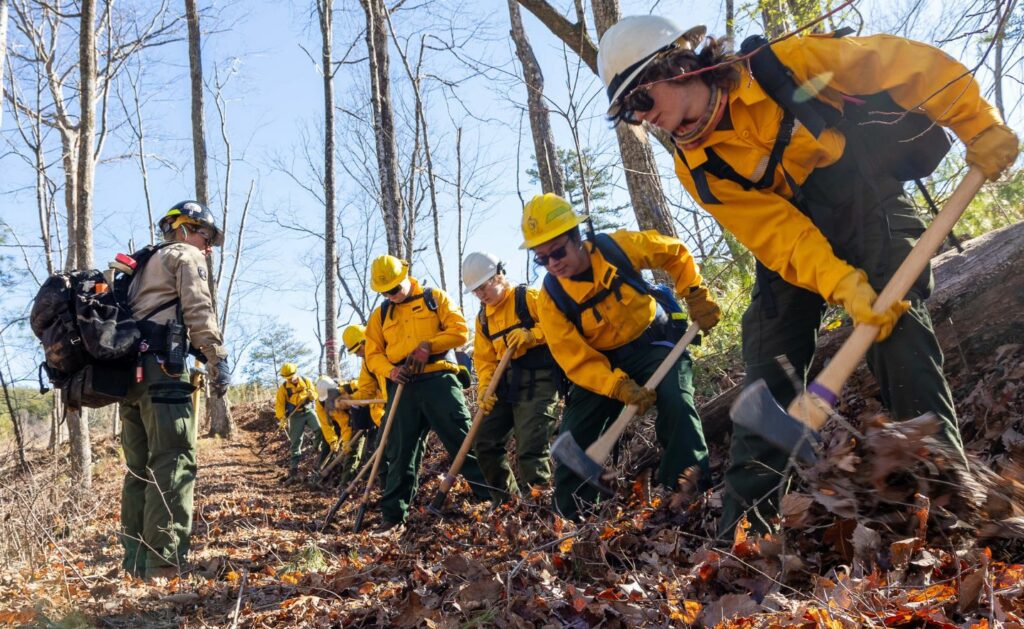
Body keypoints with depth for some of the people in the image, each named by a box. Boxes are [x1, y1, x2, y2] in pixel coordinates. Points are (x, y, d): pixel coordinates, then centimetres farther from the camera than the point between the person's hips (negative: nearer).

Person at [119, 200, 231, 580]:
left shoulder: (145, 265, 32)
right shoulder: (186, 256, 7)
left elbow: (138, 315, 24)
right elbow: (199, 313, -7)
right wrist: (219, 362, -10)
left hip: (128, 369, 9)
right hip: (159, 367, -9)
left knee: (139, 469, 9)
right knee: (174, 464, -12)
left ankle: (136, 562, 11)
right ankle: (164, 564, -18)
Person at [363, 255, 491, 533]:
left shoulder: (434, 298, 8)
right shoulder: (380, 315, 17)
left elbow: (460, 329, -1)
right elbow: (373, 354, 12)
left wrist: (428, 346, -14)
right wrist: (391, 371, -9)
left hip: (438, 380, -3)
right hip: (402, 387, 3)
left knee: (463, 441, -6)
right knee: (400, 451, 6)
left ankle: (493, 498, -2)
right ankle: (393, 514, 13)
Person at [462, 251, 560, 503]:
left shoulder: (530, 297, -3)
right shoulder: (483, 317, 17)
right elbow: (484, 358, 13)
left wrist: (530, 335, -20)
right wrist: (484, 388, -2)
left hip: (538, 381, -7)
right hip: (505, 385, 8)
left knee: (529, 449, -14)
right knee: (485, 443, 6)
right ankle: (507, 502, 20)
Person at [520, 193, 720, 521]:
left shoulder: (618, 246, -19)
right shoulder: (550, 299, -18)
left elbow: (675, 254, 0)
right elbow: (576, 359, -21)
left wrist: (696, 295, -9)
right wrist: (621, 388, -34)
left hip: (653, 341, -1)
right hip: (601, 362, 2)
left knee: (676, 404, -29)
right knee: (572, 439, -4)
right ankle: (570, 517, 15)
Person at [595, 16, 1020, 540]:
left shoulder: (787, 63, -21)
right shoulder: (697, 169, -13)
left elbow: (911, 66, -14)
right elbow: (776, 236, -20)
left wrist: (979, 127, -12)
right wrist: (842, 285, -33)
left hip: (870, 204, -2)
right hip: (793, 238, 3)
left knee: (895, 321, -21)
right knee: (769, 354, -4)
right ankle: (746, 519, 1)